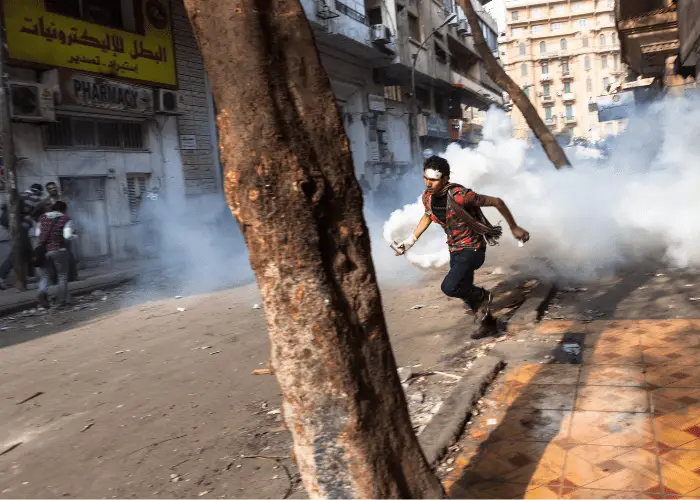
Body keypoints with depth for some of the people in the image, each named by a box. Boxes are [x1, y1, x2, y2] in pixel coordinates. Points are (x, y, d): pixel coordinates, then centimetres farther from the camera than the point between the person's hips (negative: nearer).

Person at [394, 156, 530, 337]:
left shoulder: (459, 195, -28)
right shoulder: (427, 197, -7)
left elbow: (497, 202, -18)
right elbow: (427, 216, 17)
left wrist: (514, 228, -11)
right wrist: (410, 241, 16)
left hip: (472, 249, -7)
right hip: (455, 250, 7)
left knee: (449, 287, -25)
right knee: (464, 291, 18)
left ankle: (482, 297, 6)